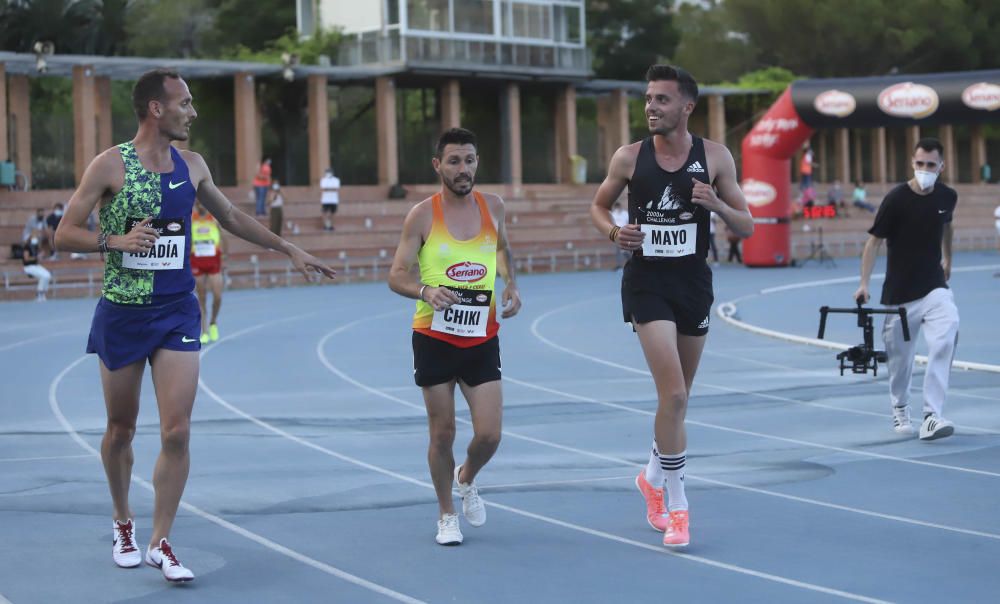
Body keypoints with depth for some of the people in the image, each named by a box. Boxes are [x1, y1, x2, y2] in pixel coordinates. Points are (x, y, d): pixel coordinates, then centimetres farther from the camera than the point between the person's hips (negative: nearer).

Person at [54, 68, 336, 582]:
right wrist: (115, 240, -24)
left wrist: (290, 250, 22)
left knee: (177, 431, -8)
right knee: (121, 428, 10)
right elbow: (64, 233, -7)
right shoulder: (110, 166, -8)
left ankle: (159, 543, 1)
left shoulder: (191, 165, 6)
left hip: (177, 310, 3)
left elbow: (231, 217, 21)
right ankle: (122, 522, 33)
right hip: (122, 312, -3)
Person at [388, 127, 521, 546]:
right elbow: (396, 276, -7)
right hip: (434, 338, -2)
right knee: (442, 432, 4)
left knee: (489, 435, -3)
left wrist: (510, 284, 7)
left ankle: (467, 480, 30)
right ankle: (446, 515, 24)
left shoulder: (492, 206, 2)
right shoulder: (422, 215, -8)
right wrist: (425, 291, -28)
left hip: (482, 338, 2)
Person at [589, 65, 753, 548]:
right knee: (674, 394, -15)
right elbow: (598, 205, 13)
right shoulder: (629, 158, -3)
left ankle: (653, 477, 38)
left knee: (678, 397, 14)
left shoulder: (715, 158, -1)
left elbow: (746, 227, 1)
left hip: (694, 281, 3)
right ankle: (676, 506, -5)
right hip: (647, 283, -3)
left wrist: (716, 204, -19)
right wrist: (613, 231, -9)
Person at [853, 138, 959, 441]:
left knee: (946, 337, -23)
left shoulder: (947, 197, 2)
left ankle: (931, 415, -26)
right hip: (899, 292, -2)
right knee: (900, 357, 6)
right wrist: (864, 283, -14)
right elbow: (874, 240, -8)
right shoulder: (896, 199, -12)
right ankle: (900, 411, 34)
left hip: (934, 288, 2)